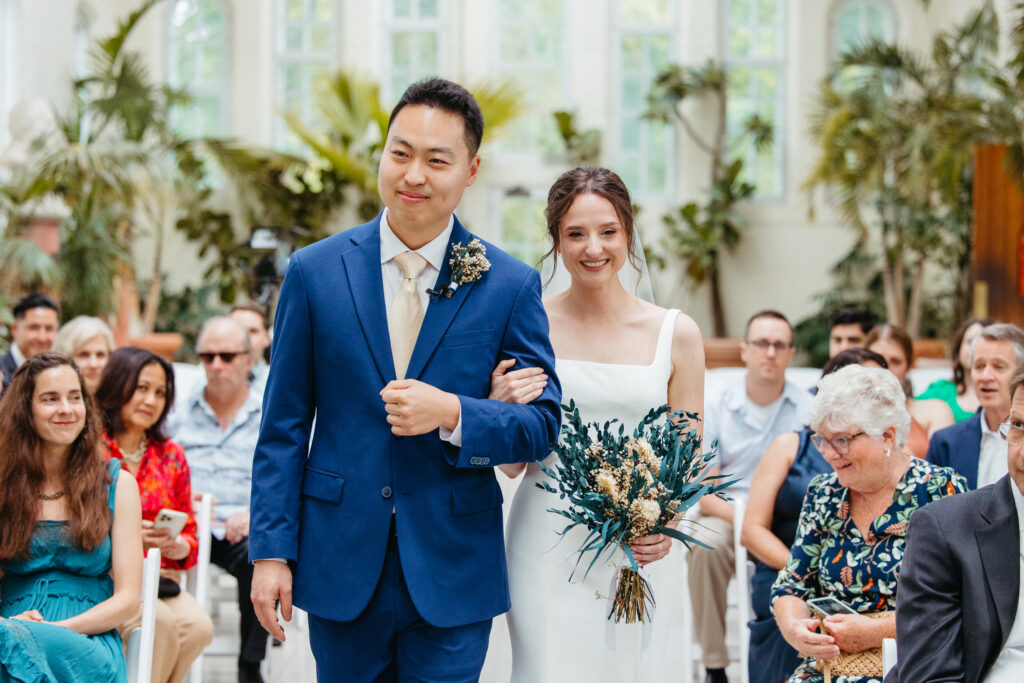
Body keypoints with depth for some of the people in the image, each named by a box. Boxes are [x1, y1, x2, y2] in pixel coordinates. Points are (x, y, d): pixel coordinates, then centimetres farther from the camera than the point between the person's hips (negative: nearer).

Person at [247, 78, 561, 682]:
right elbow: (284, 428, 3)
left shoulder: (511, 285, -1)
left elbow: (542, 423, 0)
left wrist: (452, 414, -18)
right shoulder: (315, 271, 1)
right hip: (341, 570, 1)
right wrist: (272, 552, -3)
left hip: (452, 582, -1)